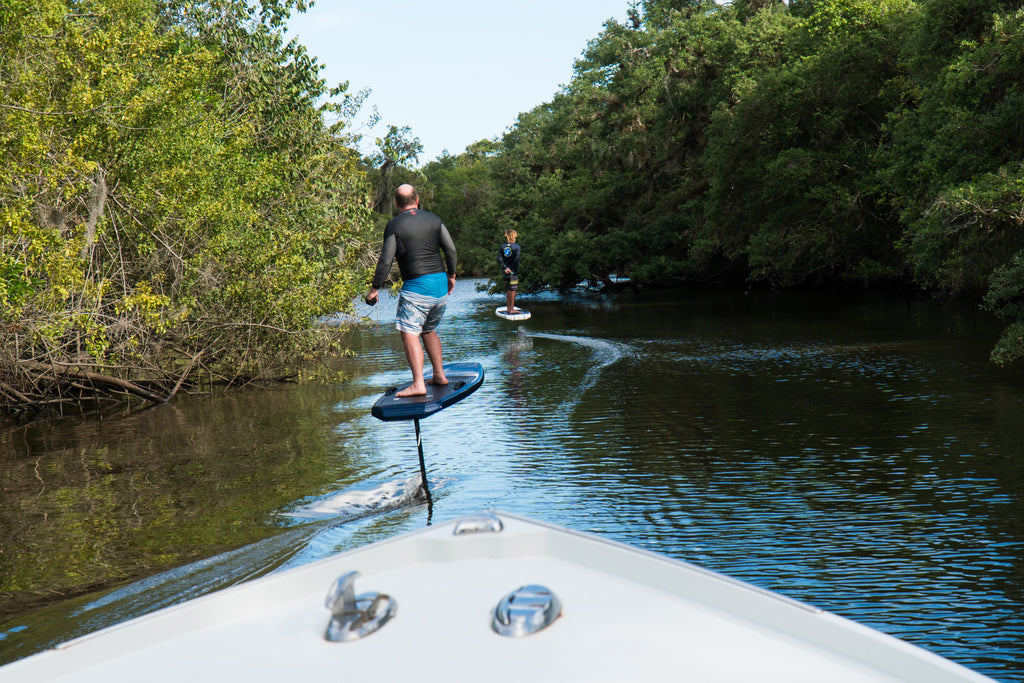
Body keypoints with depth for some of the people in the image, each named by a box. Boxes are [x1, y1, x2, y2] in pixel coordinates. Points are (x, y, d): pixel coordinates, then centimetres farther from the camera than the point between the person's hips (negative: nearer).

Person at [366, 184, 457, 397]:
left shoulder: (394, 225, -5)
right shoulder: (433, 219, 8)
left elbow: (385, 261, -8)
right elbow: (451, 250, 7)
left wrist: (375, 288, 1)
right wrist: (451, 275, 20)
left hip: (416, 286, -6)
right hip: (441, 283, 6)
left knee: (409, 332, -9)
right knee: (428, 330, 21)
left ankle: (418, 383, -20)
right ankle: (439, 374, 22)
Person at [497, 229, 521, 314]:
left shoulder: (502, 246, 5)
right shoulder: (517, 247, -7)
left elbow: (499, 259, -4)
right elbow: (516, 258, -19)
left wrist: (505, 268, -8)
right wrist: (512, 268, -14)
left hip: (505, 271, 5)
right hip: (513, 271, -5)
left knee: (508, 289, 14)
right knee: (513, 289, -1)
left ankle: (508, 308, 19)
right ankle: (511, 309, -4)